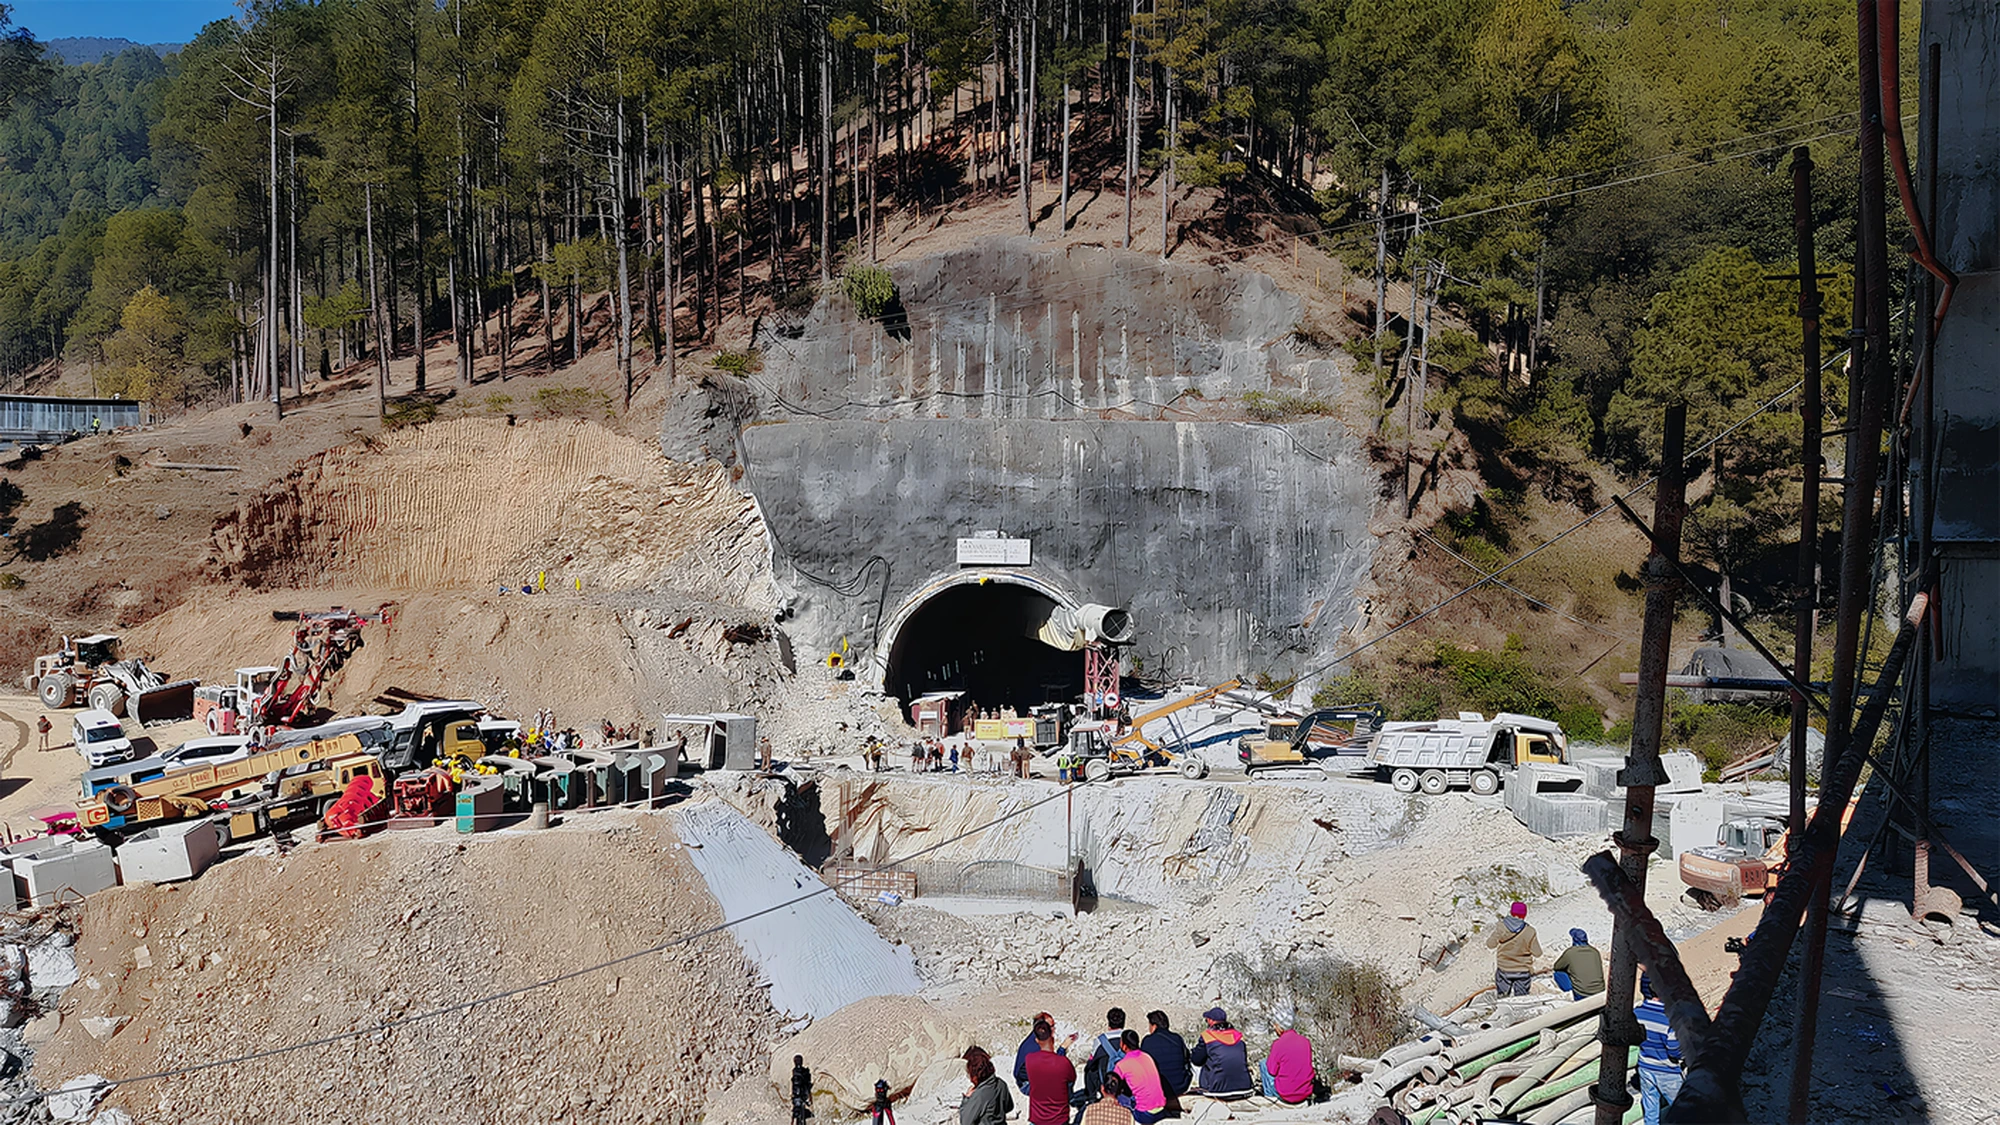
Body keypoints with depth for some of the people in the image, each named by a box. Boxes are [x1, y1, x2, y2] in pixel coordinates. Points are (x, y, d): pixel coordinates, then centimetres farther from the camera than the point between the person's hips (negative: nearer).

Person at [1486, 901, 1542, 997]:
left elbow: (1490, 944, -7)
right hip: (1523, 971, 0)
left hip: (1504, 970, 0)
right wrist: (1537, 942, 10)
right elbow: (1537, 953, -8)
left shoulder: (1501, 927, -14)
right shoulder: (1529, 931, -15)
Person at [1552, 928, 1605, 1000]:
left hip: (1581, 996, -4)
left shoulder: (1570, 952, -5)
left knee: (1557, 973, 8)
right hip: (1600, 993, 4)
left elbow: (1556, 967, 10)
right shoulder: (1595, 951, 6)